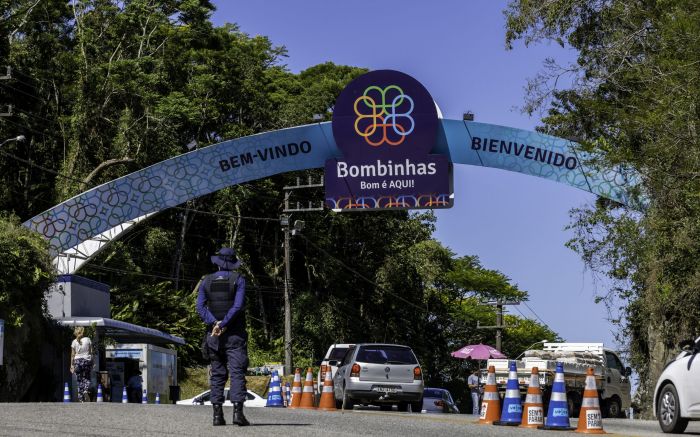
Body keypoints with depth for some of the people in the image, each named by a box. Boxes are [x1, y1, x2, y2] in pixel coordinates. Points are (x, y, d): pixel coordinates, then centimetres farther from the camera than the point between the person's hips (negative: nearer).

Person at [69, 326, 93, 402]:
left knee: (79, 380, 5)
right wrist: (92, 363, 7)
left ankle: (81, 399, 4)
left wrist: (72, 365, 5)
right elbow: (91, 352, 1)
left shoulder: (74, 341, -1)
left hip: (78, 361, 0)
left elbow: (73, 354, 0)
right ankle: (86, 391, -16)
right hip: (87, 360, 0)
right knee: (86, 378, 12)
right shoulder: (88, 339, 0)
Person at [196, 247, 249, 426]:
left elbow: (200, 306, -4)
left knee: (217, 374, 8)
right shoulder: (238, 279, -1)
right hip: (235, 334, -3)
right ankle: (237, 411, -18)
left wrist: (214, 323, -13)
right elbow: (238, 305, -13)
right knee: (237, 372, -5)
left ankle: (217, 414, 4)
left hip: (213, 335, 3)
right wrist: (223, 325, -14)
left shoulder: (206, 281, 8)